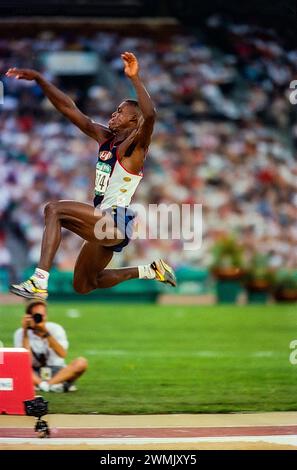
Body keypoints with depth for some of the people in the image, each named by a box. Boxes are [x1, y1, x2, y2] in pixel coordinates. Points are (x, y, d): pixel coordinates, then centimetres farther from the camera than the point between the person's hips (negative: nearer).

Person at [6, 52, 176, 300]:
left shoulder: (135, 146, -10)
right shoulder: (105, 138, 12)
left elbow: (150, 115, -32)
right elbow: (69, 108, 11)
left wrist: (135, 78, -40)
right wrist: (39, 79, 6)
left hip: (116, 222, -10)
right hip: (103, 224, 10)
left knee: (54, 210, -27)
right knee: (83, 286, 23)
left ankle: (40, 281, -35)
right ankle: (149, 271, 33)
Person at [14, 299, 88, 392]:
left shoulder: (55, 328, -1)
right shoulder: (20, 334, -4)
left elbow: (62, 354, -17)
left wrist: (46, 333, -25)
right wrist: (25, 333, -20)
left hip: (58, 373, 1)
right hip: (35, 375, -1)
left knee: (81, 362, -26)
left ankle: (47, 385, -41)